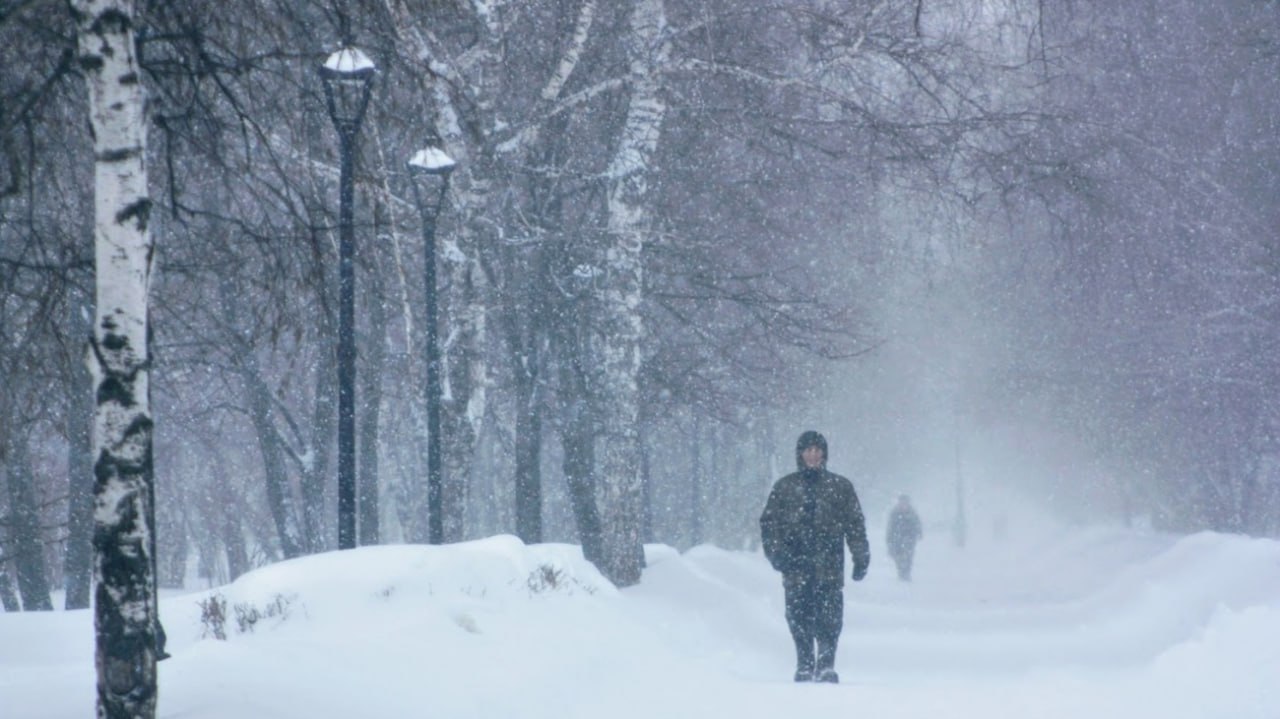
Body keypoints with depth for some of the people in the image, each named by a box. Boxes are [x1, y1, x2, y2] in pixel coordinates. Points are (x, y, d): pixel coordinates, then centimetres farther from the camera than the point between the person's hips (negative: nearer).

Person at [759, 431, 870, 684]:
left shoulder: (840, 487, 11)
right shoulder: (784, 487, 11)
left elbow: (855, 525, 12)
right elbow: (769, 523, 10)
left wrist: (861, 558, 5)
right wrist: (776, 553, -4)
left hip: (829, 567, -1)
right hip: (796, 567, 1)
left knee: (830, 620, -10)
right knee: (799, 619, -2)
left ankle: (826, 665, -3)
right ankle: (805, 667, 7)